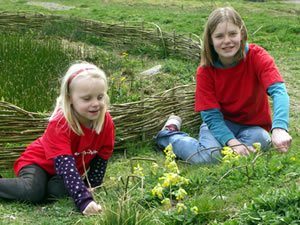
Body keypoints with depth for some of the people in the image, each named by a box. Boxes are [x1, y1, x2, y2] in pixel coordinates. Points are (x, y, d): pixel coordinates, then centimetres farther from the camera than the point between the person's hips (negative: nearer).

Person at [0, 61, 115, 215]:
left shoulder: (106, 122, -17)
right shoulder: (59, 123, -33)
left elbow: (101, 158, -2)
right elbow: (65, 165, -42)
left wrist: (91, 186, -9)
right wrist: (84, 200, -53)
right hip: (38, 161, -4)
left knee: (59, 191, -28)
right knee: (33, 192, -33)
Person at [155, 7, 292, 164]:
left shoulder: (257, 57, -18)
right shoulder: (205, 71, -14)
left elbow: (278, 90, -33)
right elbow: (211, 115, -17)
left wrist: (279, 129, -52)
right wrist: (232, 142, -36)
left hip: (252, 126, 0)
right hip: (221, 123, 0)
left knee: (262, 141, -34)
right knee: (210, 156, -29)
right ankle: (169, 135, 0)